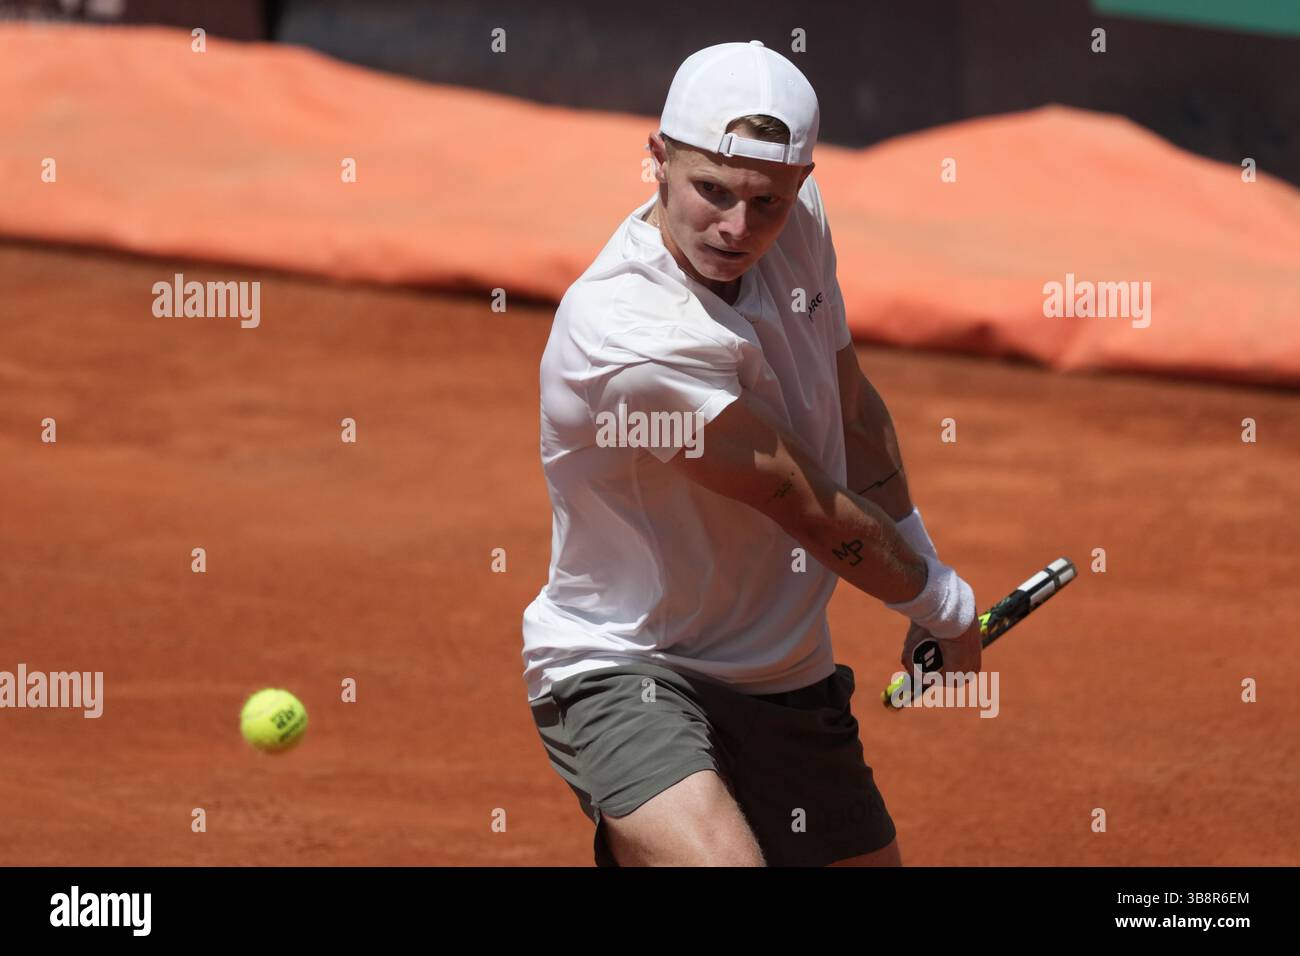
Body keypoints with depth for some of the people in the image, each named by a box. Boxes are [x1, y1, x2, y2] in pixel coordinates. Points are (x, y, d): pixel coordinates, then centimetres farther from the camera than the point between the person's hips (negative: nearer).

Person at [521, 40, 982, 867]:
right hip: (621, 670, -8)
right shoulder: (630, 334, -28)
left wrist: (917, 570, 16)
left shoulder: (800, 217, -4)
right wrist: (947, 605, -5)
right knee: (721, 860, -33)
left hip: (790, 679, 8)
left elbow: (852, 406, 15)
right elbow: (808, 507, -18)